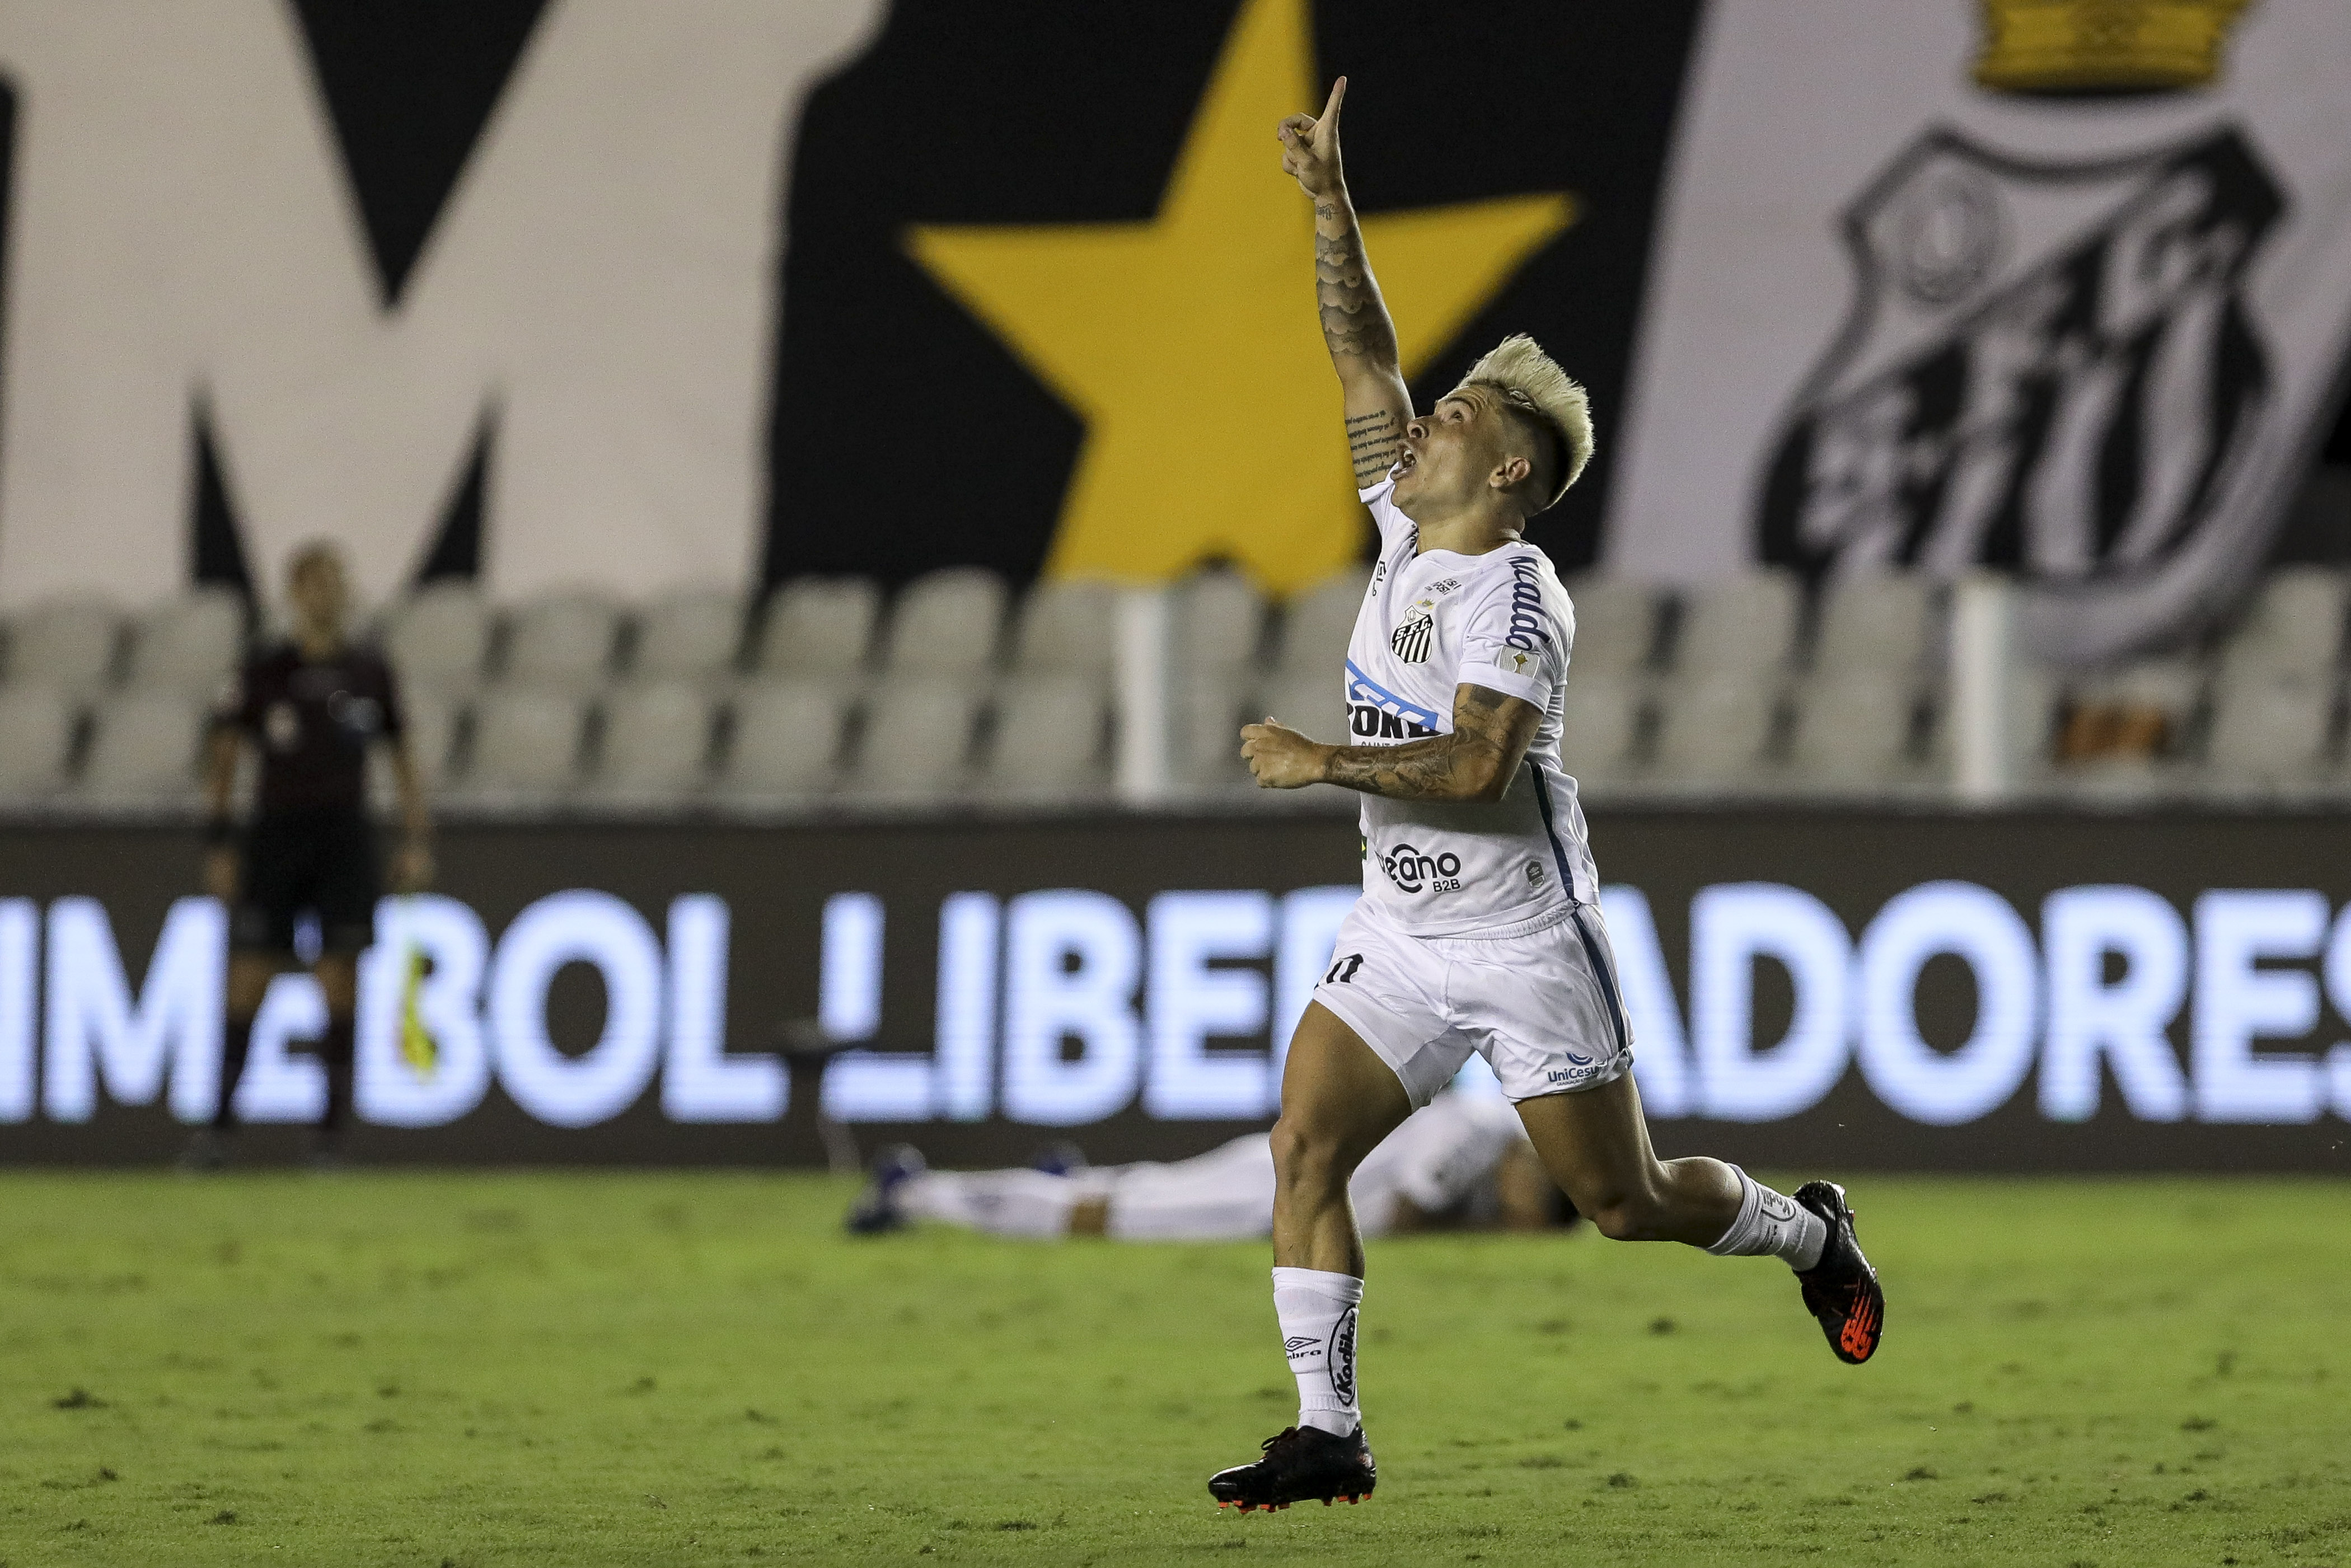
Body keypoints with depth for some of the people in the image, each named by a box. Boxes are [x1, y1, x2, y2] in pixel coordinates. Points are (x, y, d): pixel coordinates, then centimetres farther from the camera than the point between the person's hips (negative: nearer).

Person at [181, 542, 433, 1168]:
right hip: (275, 831, -1)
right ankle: (221, 1125, 2)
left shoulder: (371, 674, 8)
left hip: (346, 837, 1)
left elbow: (402, 757, 14)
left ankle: (331, 1131, -1)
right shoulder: (263, 672, 3)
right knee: (247, 983, -4)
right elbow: (223, 756, 3)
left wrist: (417, 839, 6)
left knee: (339, 986, -5)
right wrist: (219, 841, -5)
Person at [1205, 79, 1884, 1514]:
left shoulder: (1513, 594, -19)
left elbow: (1475, 769, -29)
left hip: (1528, 945, -7)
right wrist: (1330, 200, -2)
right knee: (1305, 1149, -11)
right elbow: (1366, 358, 6)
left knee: (1627, 1201, 4)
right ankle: (1329, 1435, -10)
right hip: (1401, 937, 7)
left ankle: (1810, 1234, 34)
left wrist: (1326, 762, -25)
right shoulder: (1410, 533, 3)